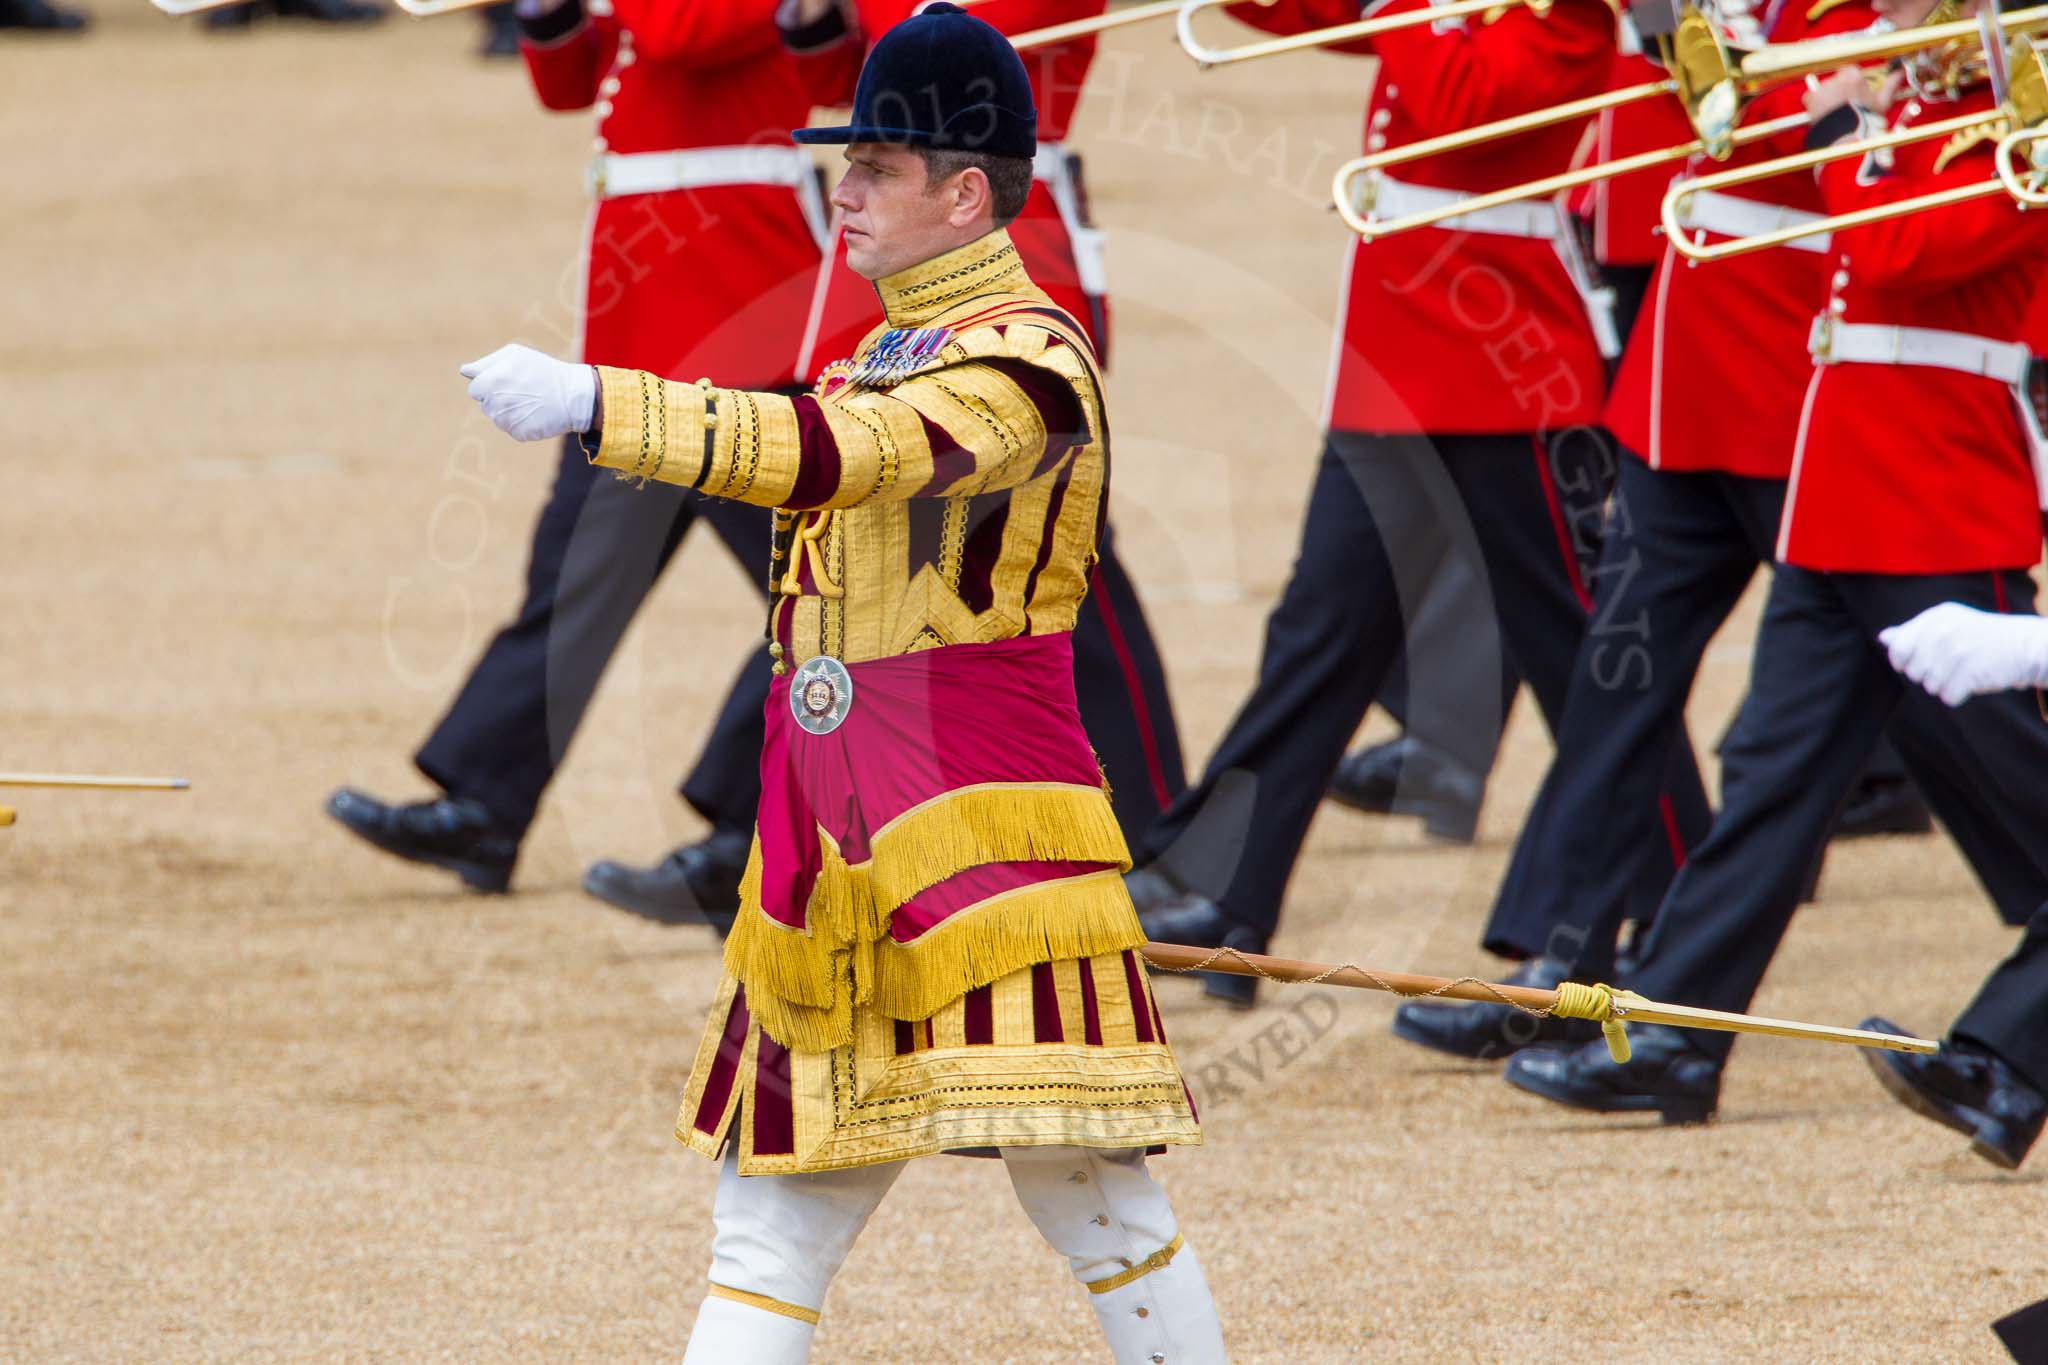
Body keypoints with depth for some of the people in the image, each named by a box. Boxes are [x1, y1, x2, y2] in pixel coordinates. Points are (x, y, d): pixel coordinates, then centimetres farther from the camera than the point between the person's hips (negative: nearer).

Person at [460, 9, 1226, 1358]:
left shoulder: (1027, 360, -13)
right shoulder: (887, 354, 18)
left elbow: (830, 455, -28)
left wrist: (591, 402, -33)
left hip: (983, 819, -9)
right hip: (838, 842, 9)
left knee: (1086, 1181, -9)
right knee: (774, 1221, 6)